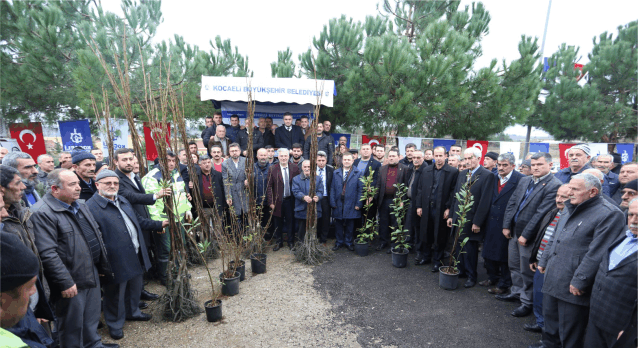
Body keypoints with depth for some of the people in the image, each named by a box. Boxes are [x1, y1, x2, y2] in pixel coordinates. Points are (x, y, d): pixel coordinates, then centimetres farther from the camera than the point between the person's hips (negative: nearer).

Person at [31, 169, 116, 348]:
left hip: (92, 274, 8)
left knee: (92, 318, 23)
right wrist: (65, 282, -22)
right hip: (71, 282, -8)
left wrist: (105, 266, 16)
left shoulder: (81, 205, 9)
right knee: (72, 326, 11)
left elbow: (97, 236, 16)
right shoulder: (42, 213, -19)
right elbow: (48, 254, -22)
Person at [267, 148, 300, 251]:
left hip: (290, 200, 0)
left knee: (290, 222, 10)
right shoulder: (272, 169, -3)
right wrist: (271, 202, -6)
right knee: (278, 223, 11)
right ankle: (279, 242, 28)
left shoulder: (295, 168, 0)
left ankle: (290, 242, 27)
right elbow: (269, 187, -2)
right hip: (278, 201, 0)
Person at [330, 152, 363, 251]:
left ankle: (349, 242, 25)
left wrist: (358, 204, -8)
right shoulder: (336, 173, 9)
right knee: (338, 224, 9)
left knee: (350, 225, 8)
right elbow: (332, 189, 6)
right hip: (338, 205, 2)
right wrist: (333, 202, -1)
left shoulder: (358, 173, 1)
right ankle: (339, 242, 25)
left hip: (351, 205, -2)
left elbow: (360, 190, -2)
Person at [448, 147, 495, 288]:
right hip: (458, 218, 6)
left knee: (470, 248, 6)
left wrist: (477, 222, -16)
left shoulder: (487, 175, -11)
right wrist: (451, 215, 10)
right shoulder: (462, 174, 11)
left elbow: (485, 201, -15)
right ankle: (462, 270, 31)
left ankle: (471, 276, 23)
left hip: (472, 220, -6)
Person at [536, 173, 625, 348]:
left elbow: (596, 254, -20)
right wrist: (544, 261, 19)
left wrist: (579, 281, -20)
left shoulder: (610, 214, -15)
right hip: (552, 281, 8)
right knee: (550, 327, 22)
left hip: (573, 288, -8)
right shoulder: (571, 209, 13)